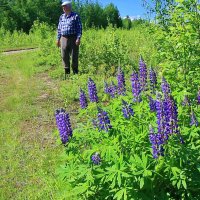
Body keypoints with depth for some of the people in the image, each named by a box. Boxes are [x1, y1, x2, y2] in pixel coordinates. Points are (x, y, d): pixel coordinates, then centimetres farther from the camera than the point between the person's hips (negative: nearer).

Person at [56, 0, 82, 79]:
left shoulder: (75, 16, -1)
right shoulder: (61, 17, 14)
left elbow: (79, 28, -5)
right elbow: (59, 29, 18)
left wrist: (78, 38, -15)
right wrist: (58, 39, 12)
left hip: (73, 38, -5)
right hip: (64, 39, 5)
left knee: (74, 56, 0)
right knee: (64, 56, 4)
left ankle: (75, 72, 9)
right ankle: (67, 72, 14)